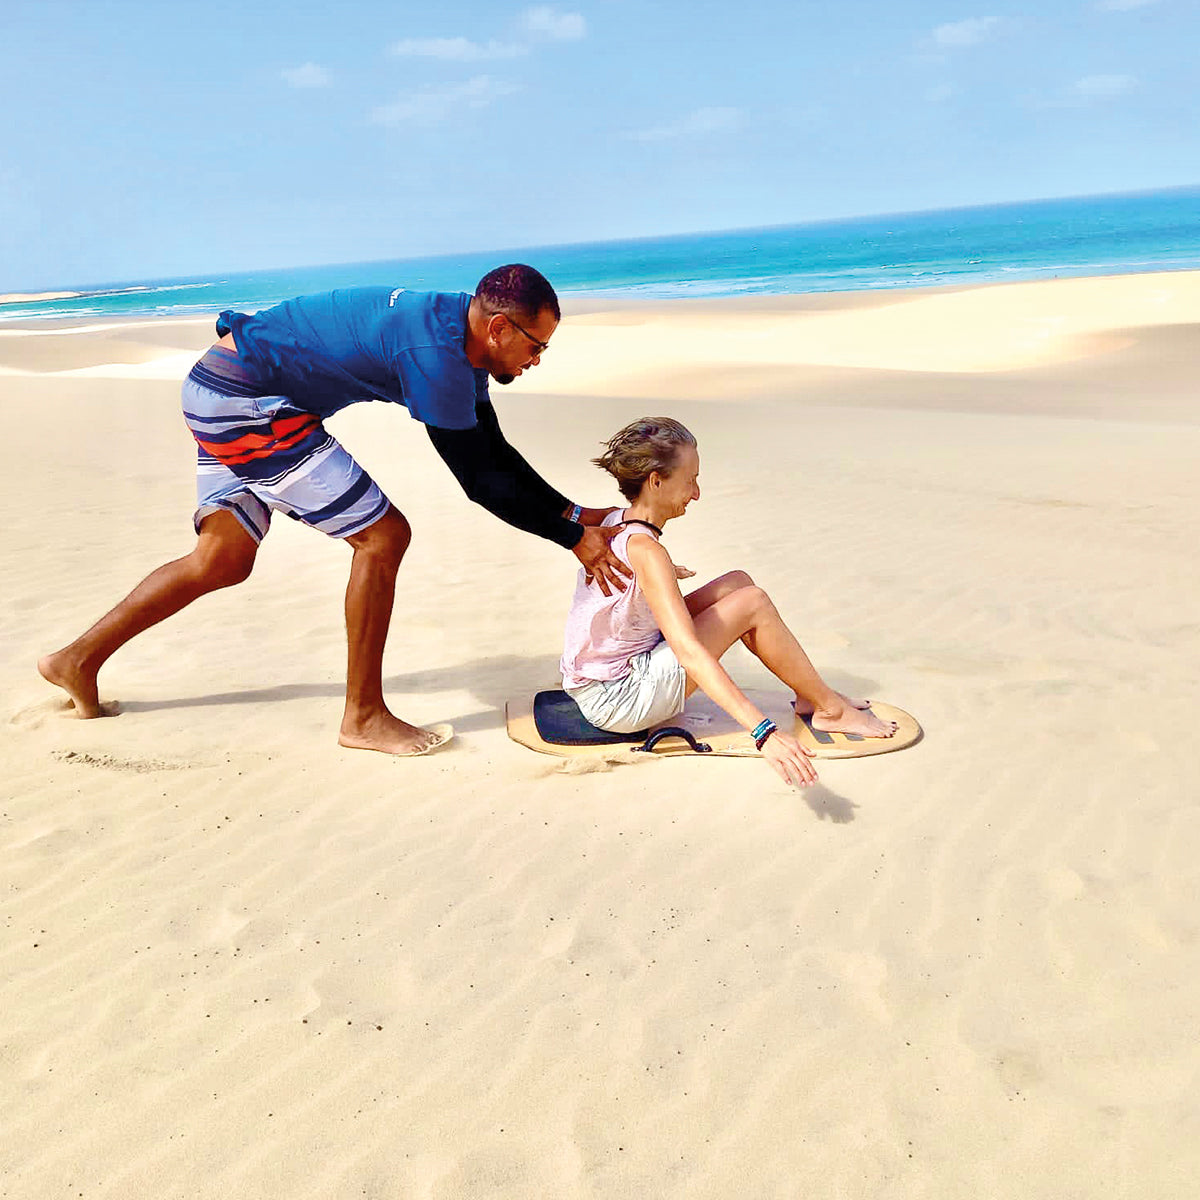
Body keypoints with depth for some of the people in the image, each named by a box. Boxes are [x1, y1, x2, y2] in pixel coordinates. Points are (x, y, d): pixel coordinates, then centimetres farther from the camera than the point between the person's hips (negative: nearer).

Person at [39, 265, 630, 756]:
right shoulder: (436, 350, -24)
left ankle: (78, 659, 30)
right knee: (382, 535, -10)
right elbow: (478, 479, -21)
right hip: (246, 400, -10)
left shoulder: (459, 340, 6)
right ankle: (364, 717, 0)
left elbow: (495, 453, 12)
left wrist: (576, 512, 7)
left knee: (223, 560, 18)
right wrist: (573, 537, -16)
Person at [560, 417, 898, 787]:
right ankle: (831, 708, 5)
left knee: (738, 582, 7)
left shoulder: (614, 521, 2)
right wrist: (764, 733, -43)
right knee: (753, 603, -11)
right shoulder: (646, 551, -26)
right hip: (619, 700, -9)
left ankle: (811, 695, 17)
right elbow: (690, 652, -36)